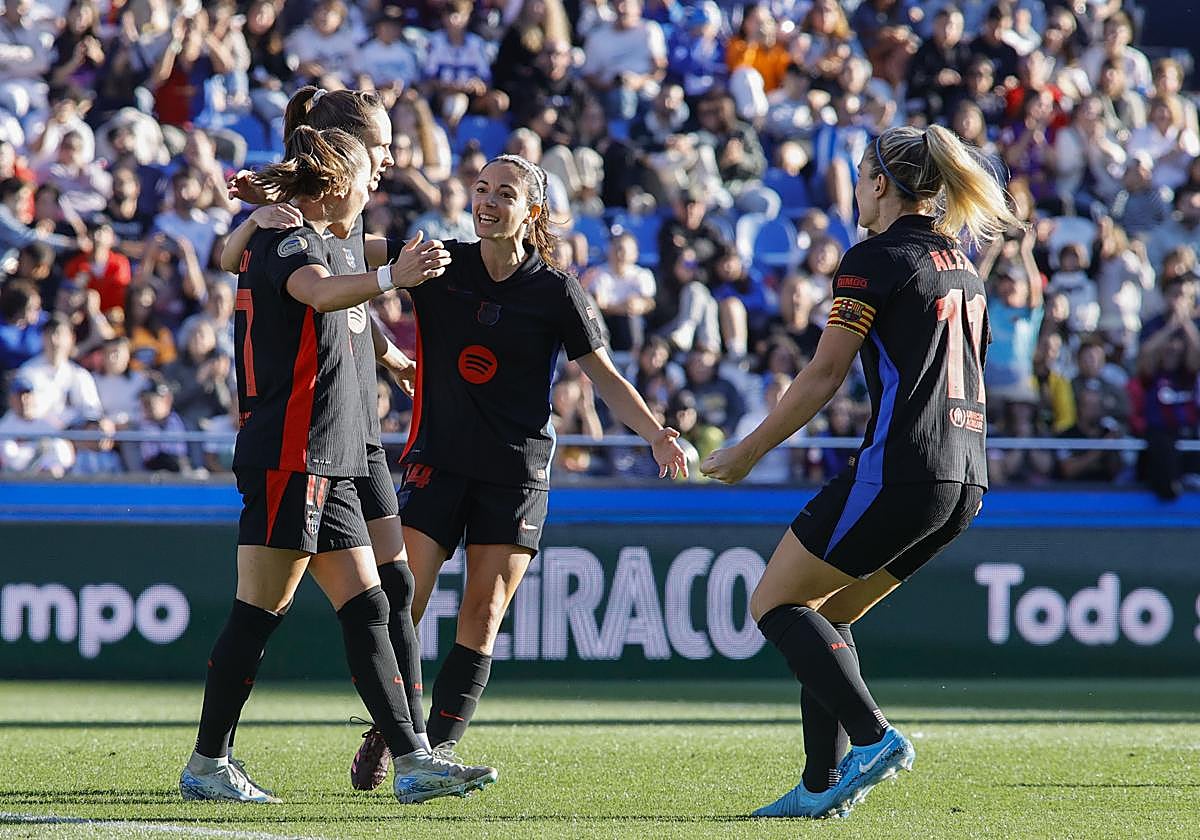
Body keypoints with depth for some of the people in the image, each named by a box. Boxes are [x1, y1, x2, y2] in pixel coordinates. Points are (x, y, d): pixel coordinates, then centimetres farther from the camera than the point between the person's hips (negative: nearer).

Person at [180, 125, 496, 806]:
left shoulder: (300, 242, 21)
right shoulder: (288, 241, -10)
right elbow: (319, 292, -34)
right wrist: (391, 278, -51)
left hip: (324, 466, 10)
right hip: (289, 458, -10)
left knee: (367, 610, 4)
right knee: (259, 614, -7)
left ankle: (412, 761, 0)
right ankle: (207, 763, -1)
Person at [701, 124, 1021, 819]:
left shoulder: (876, 260, -5)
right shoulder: (963, 266, 19)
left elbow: (824, 377, -8)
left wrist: (747, 452, 0)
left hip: (899, 471, -9)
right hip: (966, 483, 9)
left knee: (775, 604, 1)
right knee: (823, 616, 16)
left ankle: (873, 736, -15)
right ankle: (824, 786, 8)